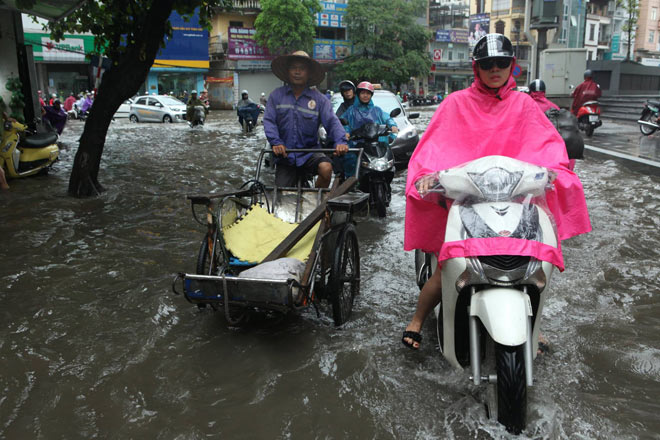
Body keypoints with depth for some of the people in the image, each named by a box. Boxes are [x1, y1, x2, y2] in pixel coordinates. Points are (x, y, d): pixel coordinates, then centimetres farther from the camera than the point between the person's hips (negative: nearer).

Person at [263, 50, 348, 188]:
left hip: (310, 152, -1)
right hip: (285, 155, 1)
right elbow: (269, 120, -4)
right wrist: (275, 142, -20)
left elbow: (332, 121, -8)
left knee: (326, 168, -29)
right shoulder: (276, 95, 4)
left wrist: (340, 141, -27)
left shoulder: (319, 98, 2)